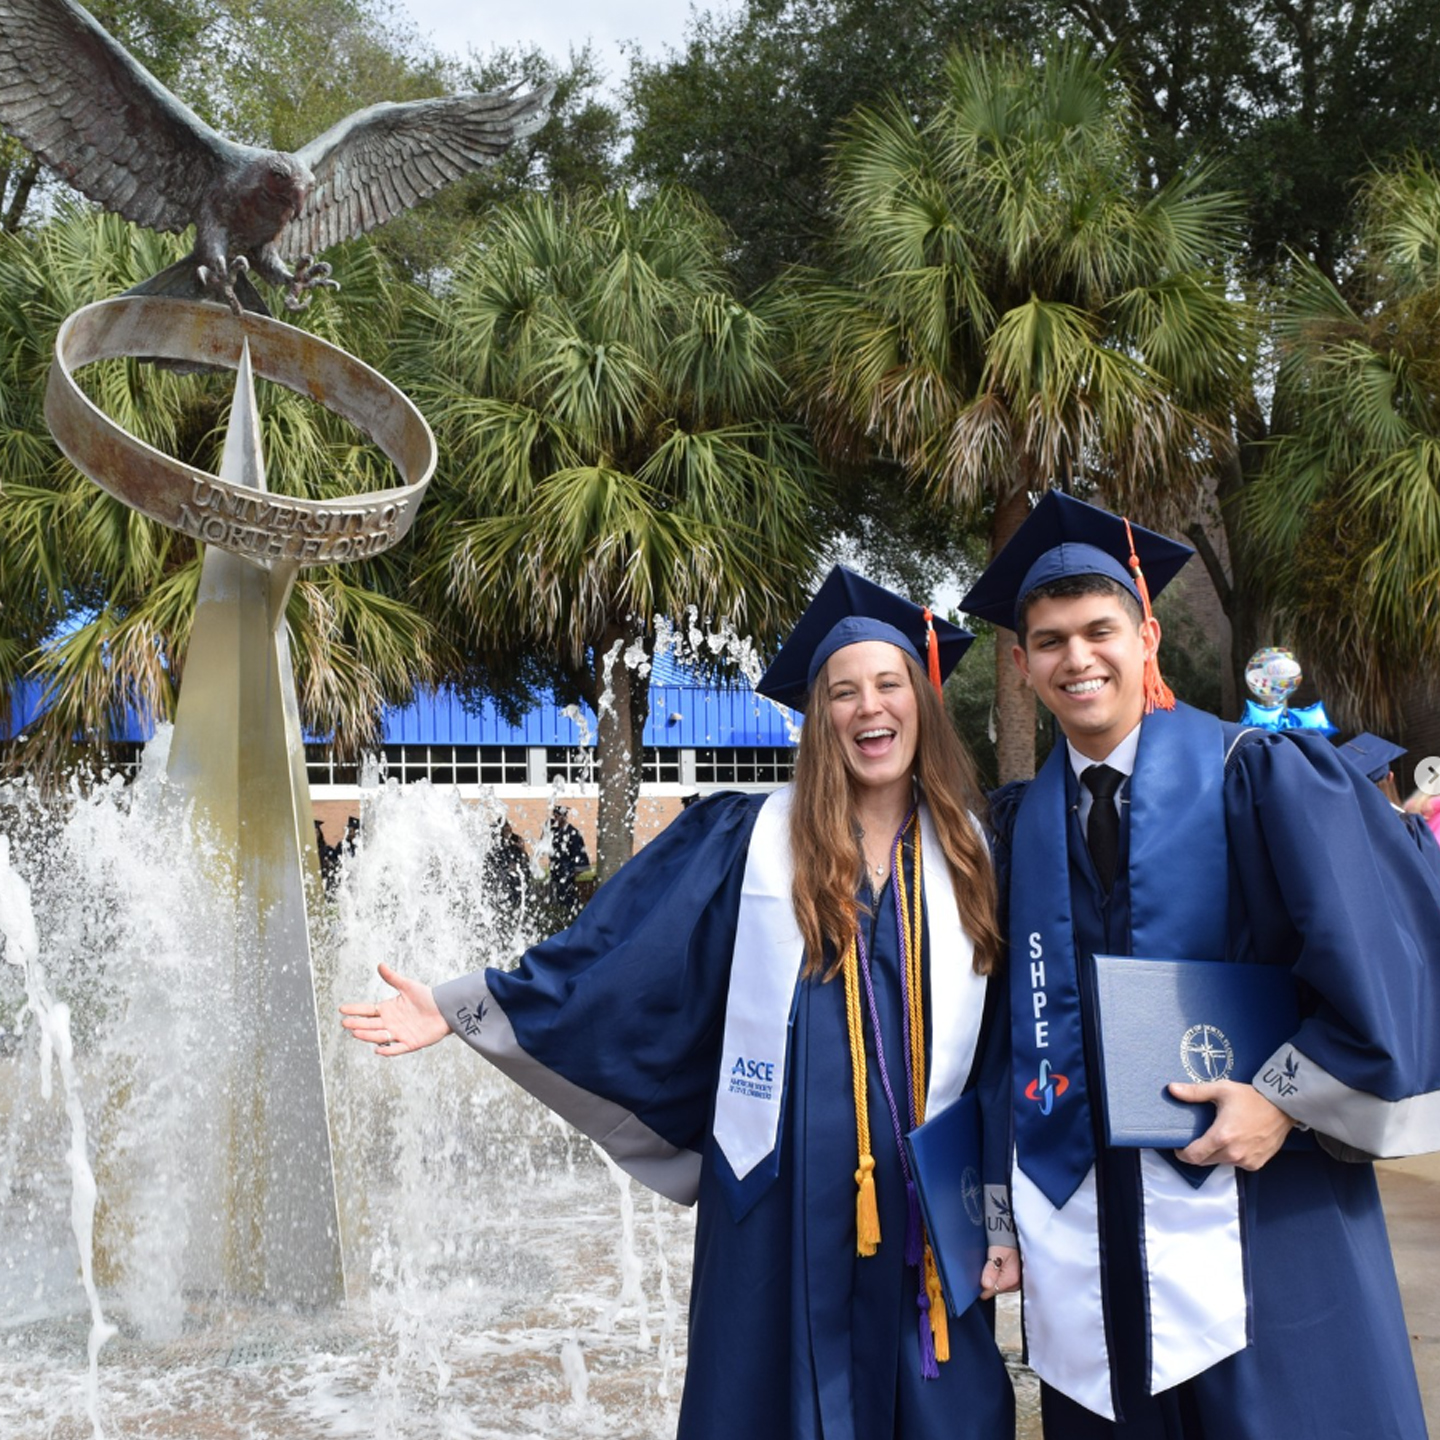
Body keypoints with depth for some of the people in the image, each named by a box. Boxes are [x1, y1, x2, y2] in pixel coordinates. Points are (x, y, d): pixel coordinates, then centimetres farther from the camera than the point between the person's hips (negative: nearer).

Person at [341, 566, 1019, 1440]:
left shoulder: (970, 858, 6)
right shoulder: (751, 842, 0)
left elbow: (1004, 1055, 8)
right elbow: (615, 961, -2)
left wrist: (1007, 1212, 5)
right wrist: (463, 1008, -8)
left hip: (929, 1214, 2)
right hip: (785, 1207, -2)